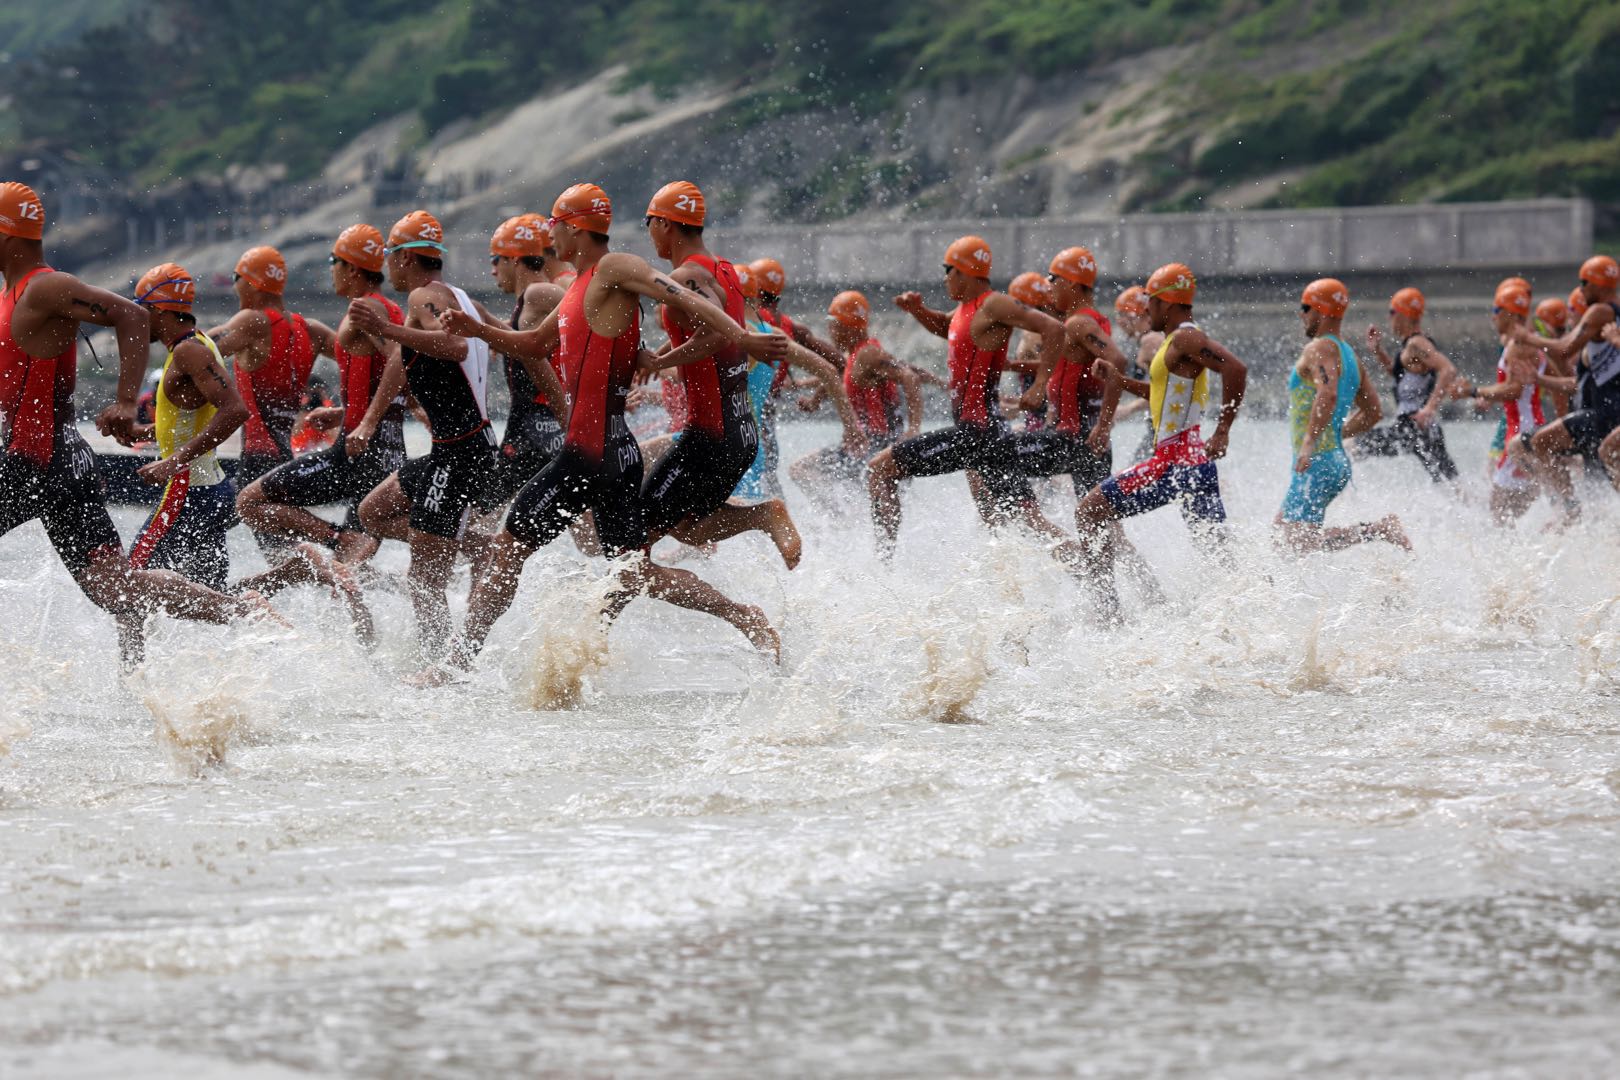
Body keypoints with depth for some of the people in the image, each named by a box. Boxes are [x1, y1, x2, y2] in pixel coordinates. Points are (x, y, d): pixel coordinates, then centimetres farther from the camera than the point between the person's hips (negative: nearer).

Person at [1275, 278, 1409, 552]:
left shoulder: (1319, 349, -11)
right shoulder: (1349, 355, 18)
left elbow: (1328, 394, -30)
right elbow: (1373, 412, 23)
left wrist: (1310, 441, -31)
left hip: (1317, 462, -10)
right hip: (1338, 461, 10)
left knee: (1298, 540, -13)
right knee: (1283, 525, 19)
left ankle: (1379, 529, -18)